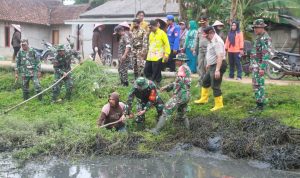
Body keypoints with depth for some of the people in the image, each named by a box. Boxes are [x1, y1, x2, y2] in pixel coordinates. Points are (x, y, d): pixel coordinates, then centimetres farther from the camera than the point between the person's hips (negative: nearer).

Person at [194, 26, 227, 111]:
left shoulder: (217, 41, -23)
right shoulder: (211, 40, 10)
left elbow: (220, 56, -29)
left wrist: (217, 70, -33)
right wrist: (208, 64, 28)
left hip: (218, 65, -11)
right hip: (212, 65, 11)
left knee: (215, 86, -6)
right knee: (205, 82, 22)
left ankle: (219, 104, 5)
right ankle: (204, 99, 37)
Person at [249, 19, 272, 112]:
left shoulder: (265, 38, -16)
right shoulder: (259, 37, 16)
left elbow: (266, 54, -23)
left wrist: (262, 68, -26)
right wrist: (252, 64, 23)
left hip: (259, 66, -10)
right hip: (255, 65, 10)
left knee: (258, 85, -9)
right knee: (256, 85, 13)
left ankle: (260, 106, -5)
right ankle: (261, 102, 21)